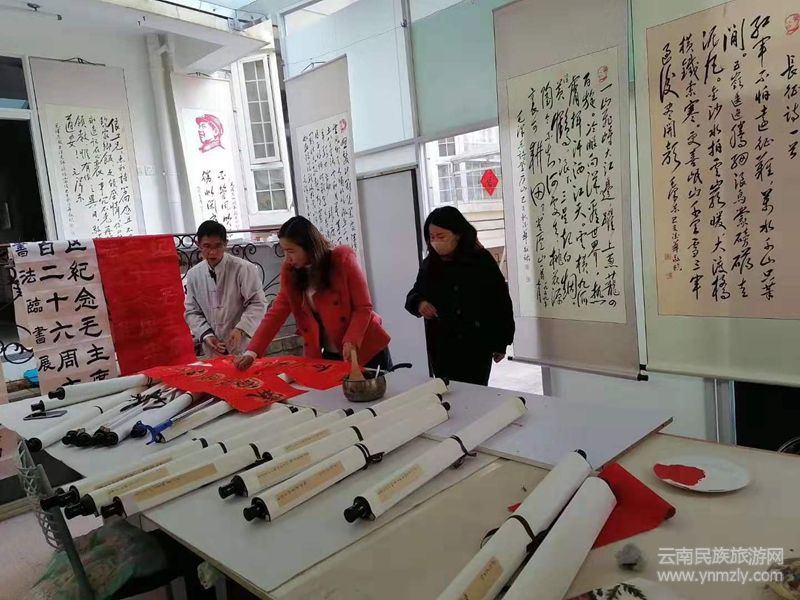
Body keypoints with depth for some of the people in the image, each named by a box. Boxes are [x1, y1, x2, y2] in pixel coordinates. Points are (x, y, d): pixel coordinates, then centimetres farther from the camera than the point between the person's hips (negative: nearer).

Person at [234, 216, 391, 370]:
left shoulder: (343, 260, -15)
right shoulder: (290, 271, -3)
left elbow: (363, 308, -15)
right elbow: (276, 312, -4)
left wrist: (351, 342, -29)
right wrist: (252, 352, -12)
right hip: (330, 355, 4)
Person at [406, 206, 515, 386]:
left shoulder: (481, 260, -7)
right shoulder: (429, 264, 4)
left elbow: (500, 301, -3)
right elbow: (414, 295, 16)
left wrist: (501, 343, 0)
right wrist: (419, 303, -9)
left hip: (476, 346, -3)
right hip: (441, 349, 4)